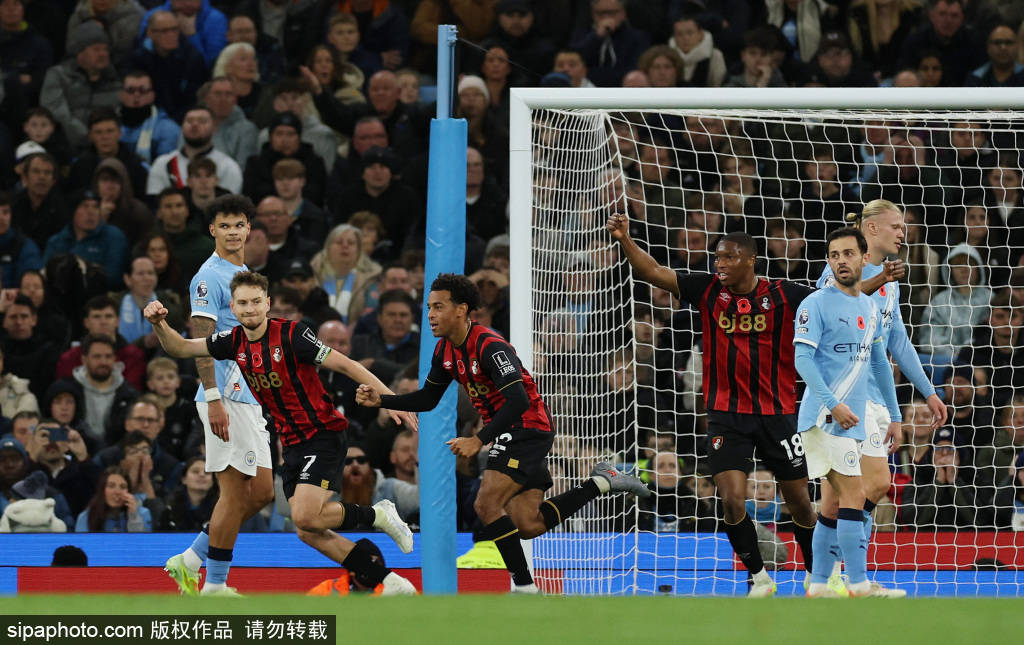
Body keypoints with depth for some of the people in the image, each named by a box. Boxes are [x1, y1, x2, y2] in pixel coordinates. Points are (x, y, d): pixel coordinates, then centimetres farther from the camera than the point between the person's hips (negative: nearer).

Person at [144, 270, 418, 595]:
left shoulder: (291, 334, -15)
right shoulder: (234, 341, 3)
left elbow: (344, 364, -15)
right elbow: (180, 348, 9)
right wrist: (160, 324, -12)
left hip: (323, 433, -7)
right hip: (292, 444, 7)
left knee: (305, 517, -23)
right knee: (308, 532, -1)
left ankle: (376, 515, 3)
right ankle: (389, 582, 6)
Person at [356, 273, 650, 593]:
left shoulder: (490, 347, -23)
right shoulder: (445, 350, 4)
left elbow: (518, 402, -31)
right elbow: (428, 398, 17)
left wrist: (479, 441, -37)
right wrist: (381, 400, 4)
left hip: (528, 429, -9)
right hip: (510, 433, 9)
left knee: (487, 504, -19)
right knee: (528, 526, 4)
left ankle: (524, 585, -10)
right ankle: (602, 482, 18)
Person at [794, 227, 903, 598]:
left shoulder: (869, 308, 16)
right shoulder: (817, 304, -6)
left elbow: (879, 363, 24)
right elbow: (803, 359, -13)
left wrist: (894, 414, 23)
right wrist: (833, 404, -22)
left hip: (849, 419, 8)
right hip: (825, 415, -8)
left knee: (838, 502, 8)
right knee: (853, 495, -13)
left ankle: (818, 585, 12)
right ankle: (859, 584, -14)